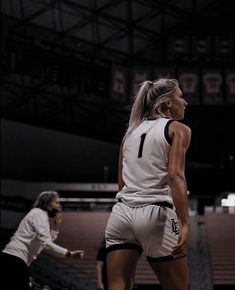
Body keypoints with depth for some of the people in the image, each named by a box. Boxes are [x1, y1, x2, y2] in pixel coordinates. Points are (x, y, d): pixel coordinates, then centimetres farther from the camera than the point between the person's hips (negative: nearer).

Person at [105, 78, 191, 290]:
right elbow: (175, 175, -13)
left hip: (121, 213, 5)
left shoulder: (132, 130, 20)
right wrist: (185, 224, -19)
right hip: (155, 215, -5)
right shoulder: (178, 129, 3)